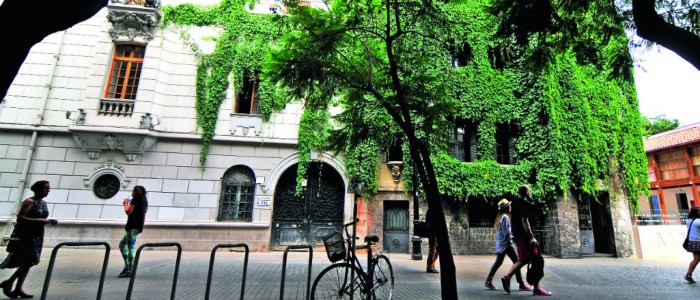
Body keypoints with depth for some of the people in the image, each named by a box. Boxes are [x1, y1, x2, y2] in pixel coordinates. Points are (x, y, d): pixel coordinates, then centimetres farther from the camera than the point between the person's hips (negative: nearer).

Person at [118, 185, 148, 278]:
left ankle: (130, 271, -8)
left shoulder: (135, 200, -8)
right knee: (122, 244, 20)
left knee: (130, 248, -9)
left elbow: (128, 211, -15)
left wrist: (126, 203, 2)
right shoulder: (143, 201, 18)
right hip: (138, 227, 10)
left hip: (133, 227, -10)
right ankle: (127, 266, 19)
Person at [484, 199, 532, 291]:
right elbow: (506, 232, -17)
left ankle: (488, 281, 11)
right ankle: (522, 284, 5)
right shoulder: (505, 217, -14)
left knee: (498, 262, 12)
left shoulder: (500, 217, 14)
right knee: (516, 261, 0)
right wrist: (510, 239, -7)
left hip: (500, 243, 9)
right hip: (506, 243, -9)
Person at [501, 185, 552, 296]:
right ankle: (537, 288, 3)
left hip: (516, 235, 9)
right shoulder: (525, 204, -13)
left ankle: (507, 277, 5)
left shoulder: (513, 203, 13)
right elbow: (524, 221, -21)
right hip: (524, 235, -9)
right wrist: (531, 237, -21)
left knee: (522, 260, 15)